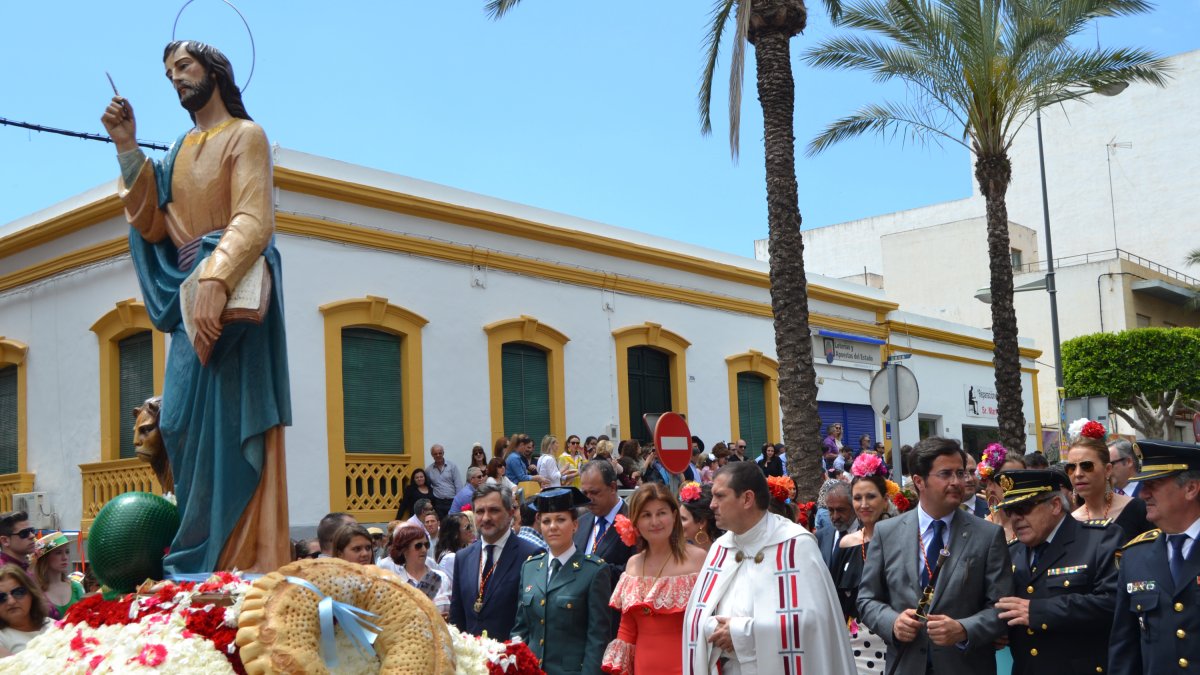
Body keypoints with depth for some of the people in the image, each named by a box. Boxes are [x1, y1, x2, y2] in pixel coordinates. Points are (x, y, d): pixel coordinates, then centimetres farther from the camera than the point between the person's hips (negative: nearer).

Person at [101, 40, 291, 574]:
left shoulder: (245, 135, -1)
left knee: (224, 423, -12)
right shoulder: (178, 151, 21)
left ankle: (238, 565, -10)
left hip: (230, 295, -7)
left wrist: (215, 280, -30)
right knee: (183, 423, 3)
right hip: (187, 299, 7)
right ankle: (198, 562, 7)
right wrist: (127, 149, 5)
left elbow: (255, 221, -15)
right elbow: (152, 227, 10)